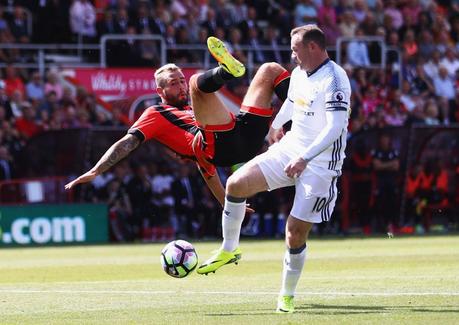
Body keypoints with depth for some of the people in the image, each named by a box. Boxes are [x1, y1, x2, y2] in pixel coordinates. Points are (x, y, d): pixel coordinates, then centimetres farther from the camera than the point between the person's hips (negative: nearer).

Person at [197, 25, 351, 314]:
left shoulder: (333, 79, -19)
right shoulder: (298, 75, 8)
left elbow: (336, 126, -28)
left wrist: (305, 158, -33)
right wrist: (276, 125, 45)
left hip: (320, 165, -7)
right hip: (290, 150, 8)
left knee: (296, 232, -9)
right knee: (237, 184, -9)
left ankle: (287, 296, 11)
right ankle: (229, 250, 9)